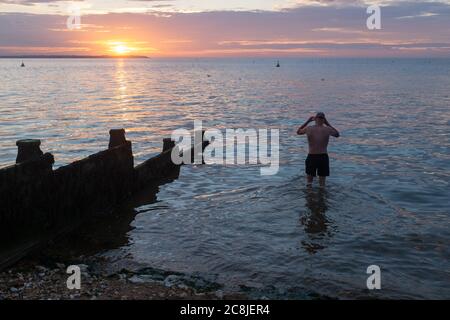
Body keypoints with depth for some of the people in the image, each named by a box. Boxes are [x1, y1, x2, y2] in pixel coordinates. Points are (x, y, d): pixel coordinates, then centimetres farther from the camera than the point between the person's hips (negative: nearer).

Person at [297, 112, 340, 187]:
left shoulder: (308, 129, -5)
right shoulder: (327, 129, -5)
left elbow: (298, 132, 17)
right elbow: (337, 135, 17)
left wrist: (308, 121, 17)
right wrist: (328, 124, 16)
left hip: (311, 157, 0)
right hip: (323, 157, 0)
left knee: (309, 179, 15)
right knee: (322, 181, 13)